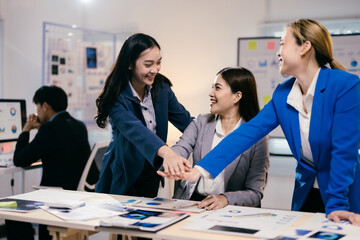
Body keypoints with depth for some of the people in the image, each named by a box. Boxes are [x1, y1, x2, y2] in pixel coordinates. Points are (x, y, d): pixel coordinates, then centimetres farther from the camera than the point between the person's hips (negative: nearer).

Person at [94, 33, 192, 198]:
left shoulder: (161, 88, -5)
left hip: (151, 174, 5)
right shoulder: (117, 97, -22)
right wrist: (167, 153, -56)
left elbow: (185, 120, 2)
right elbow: (134, 129, -39)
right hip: (123, 178, -5)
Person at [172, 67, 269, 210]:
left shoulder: (257, 137, -1)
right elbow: (180, 149, -7)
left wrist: (226, 198, -23)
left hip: (230, 211, -2)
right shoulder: (201, 123, 11)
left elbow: (255, 193, -3)